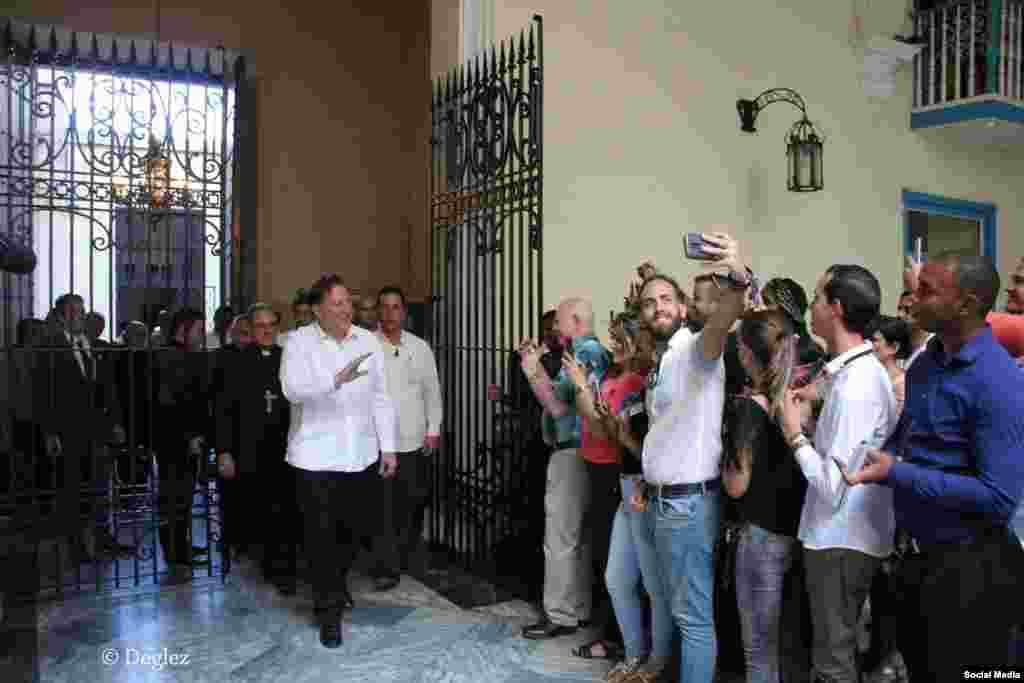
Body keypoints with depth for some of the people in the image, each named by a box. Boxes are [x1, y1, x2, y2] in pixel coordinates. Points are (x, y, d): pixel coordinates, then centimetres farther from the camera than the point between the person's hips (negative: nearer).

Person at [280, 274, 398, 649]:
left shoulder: (368, 341, 3)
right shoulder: (299, 342, -8)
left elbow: (381, 398, 6)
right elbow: (293, 389, -24)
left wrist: (388, 447, 4)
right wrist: (337, 379, -39)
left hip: (362, 453, 4)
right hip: (317, 455, -4)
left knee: (358, 527, 16)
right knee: (322, 536, 4)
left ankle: (337, 580, 46)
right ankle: (329, 611, 22)